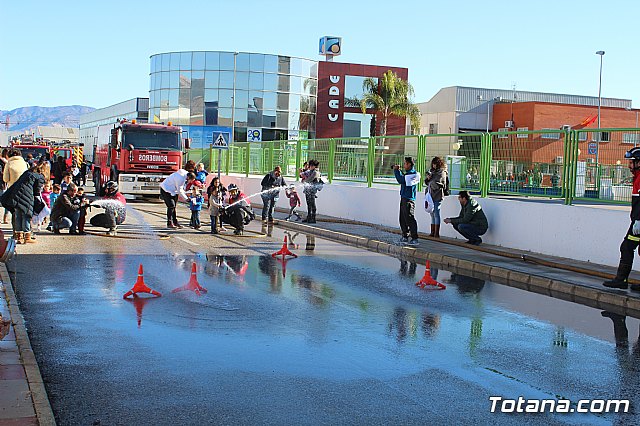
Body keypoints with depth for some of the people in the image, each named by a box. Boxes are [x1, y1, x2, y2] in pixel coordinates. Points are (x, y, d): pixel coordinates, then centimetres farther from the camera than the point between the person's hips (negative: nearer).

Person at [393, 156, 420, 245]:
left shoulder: (413, 174, -16)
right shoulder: (408, 173, 16)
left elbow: (401, 180, -21)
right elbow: (402, 180, 19)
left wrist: (397, 170, -9)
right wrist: (398, 171, 10)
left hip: (409, 200, -10)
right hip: (404, 198, 10)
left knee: (410, 219, -9)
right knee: (403, 219, 14)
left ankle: (415, 239, -8)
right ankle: (405, 237, 22)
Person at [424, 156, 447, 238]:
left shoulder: (442, 172, -6)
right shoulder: (433, 171, 17)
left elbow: (437, 184, -15)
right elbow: (426, 182, 17)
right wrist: (428, 178, -3)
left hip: (437, 196, -8)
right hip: (430, 195, 8)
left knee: (436, 214, -7)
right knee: (432, 214, 11)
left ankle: (436, 234, -5)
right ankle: (432, 232, 15)